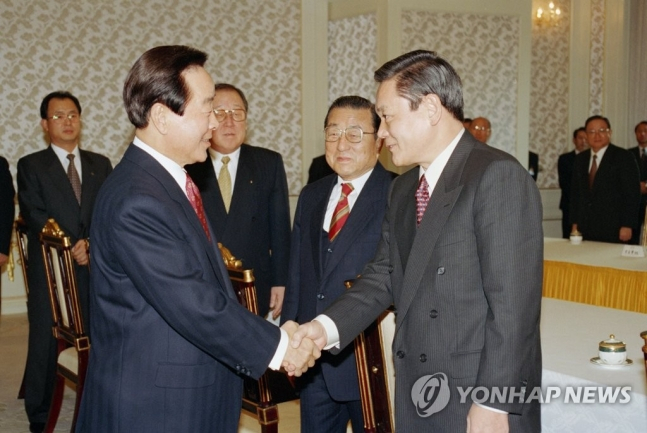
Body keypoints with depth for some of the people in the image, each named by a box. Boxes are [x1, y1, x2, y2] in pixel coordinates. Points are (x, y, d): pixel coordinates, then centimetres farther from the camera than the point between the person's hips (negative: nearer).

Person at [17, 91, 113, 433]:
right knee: (45, 346, 2)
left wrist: (92, 244, -11)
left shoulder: (100, 164, 13)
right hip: (50, 271, -2)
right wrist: (73, 248, -14)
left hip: (95, 270, 3)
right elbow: (36, 218, -6)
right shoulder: (31, 166, 4)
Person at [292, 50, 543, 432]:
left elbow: (513, 301, -18)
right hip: (416, 400, 8)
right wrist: (328, 326, -6)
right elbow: (383, 277, 9)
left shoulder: (499, 176, -14)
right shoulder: (403, 189, 13)